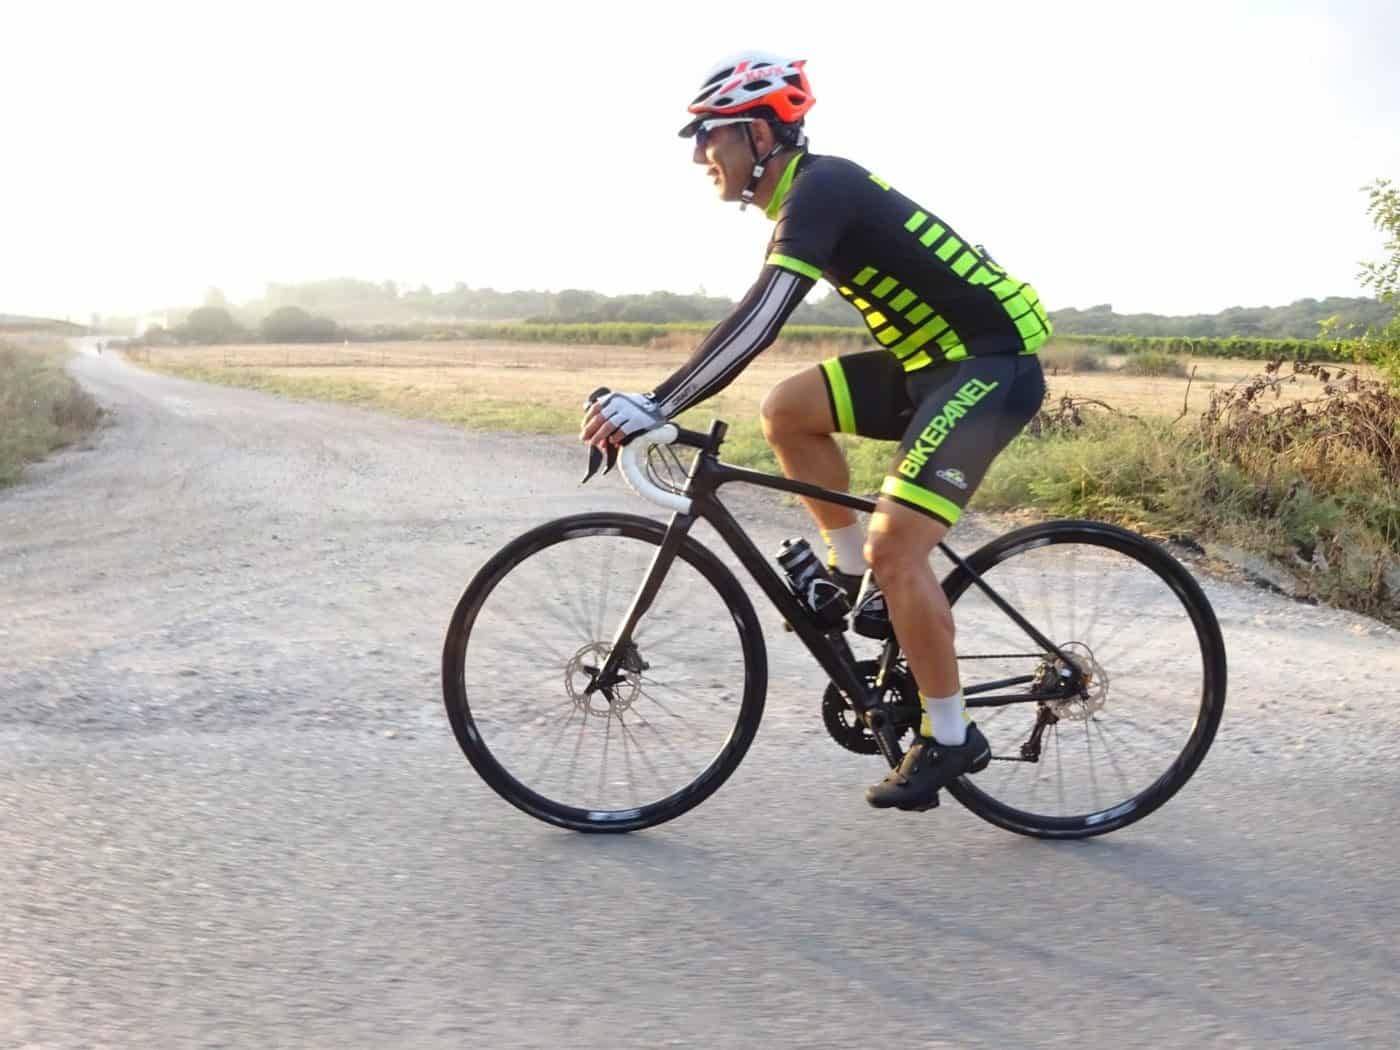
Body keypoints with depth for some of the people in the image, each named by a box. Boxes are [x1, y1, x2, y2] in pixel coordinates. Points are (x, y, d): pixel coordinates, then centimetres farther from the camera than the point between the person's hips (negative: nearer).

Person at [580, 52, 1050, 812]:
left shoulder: (822, 190, -18)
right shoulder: (807, 192, 11)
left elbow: (758, 322, -31)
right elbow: (756, 321, 18)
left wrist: (655, 408, -33)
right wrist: (662, 400, 16)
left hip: (992, 364, -9)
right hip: (934, 359, 9)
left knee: (897, 548, -15)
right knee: (787, 412, 0)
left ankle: (950, 739, 1)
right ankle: (856, 574, 13)